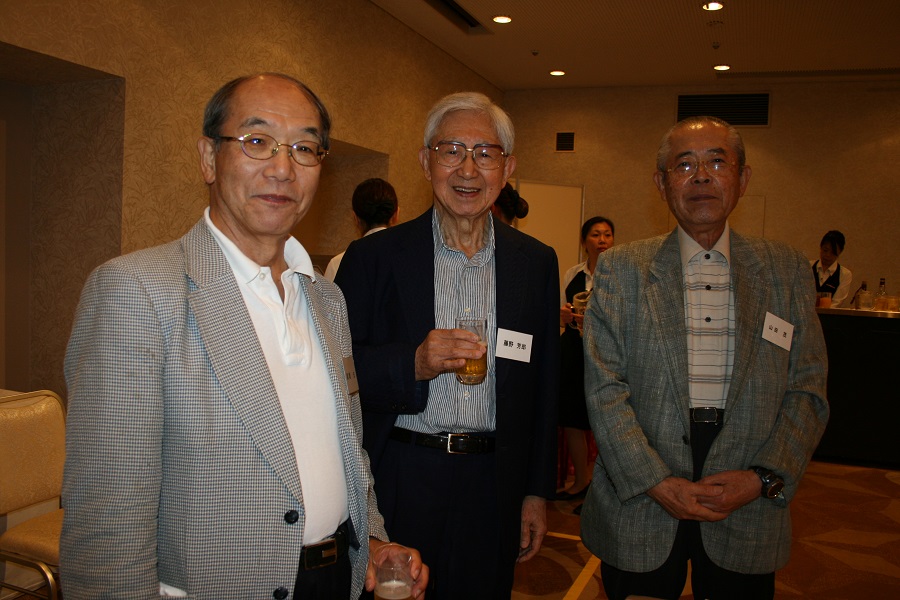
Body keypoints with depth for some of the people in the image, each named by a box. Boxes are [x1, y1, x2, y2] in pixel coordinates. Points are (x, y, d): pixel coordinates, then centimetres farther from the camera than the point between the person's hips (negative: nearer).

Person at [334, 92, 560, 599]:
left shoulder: (536, 262, 3)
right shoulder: (375, 256, -4)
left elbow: (545, 386, 6)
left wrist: (538, 491, 6)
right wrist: (413, 363, -22)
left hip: (493, 489, 2)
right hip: (397, 482, -1)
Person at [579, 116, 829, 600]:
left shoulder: (786, 269, 5)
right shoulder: (620, 269, -1)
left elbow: (808, 389, 2)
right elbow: (603, 389, -6)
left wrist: (766, 477, -10)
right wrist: (655, 481, -14)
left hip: (747, 512, 1)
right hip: (639, 507, -1)